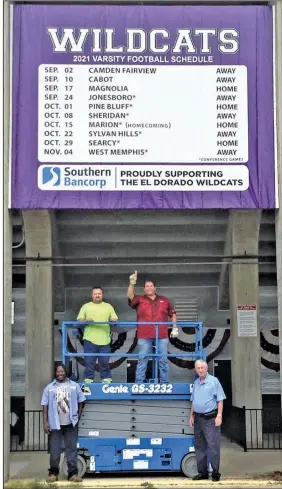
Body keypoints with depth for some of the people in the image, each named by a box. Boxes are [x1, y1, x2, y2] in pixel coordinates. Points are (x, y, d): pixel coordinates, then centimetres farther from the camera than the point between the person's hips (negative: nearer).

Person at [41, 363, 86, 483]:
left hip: (71, 423, 1)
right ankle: (53, 473, 13)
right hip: (55, 424, -1)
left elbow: (80, 402, 11)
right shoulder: (49, 388, 5)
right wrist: (45, 422, -4)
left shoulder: (74, 386, 7)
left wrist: (78, 417, 4)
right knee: (54, 449, 3)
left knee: (72, 448, 4)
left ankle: (73, 473, 9)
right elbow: (45, 406, 2)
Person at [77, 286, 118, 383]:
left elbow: (115, 319, 11)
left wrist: (113, 320, -12)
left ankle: (106, 379, 13)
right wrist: (86, 320, -15)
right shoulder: (86, 306, 11)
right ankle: (88, 380, 8)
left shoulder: (108, 306, 14)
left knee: (105, 362, 3)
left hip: (104, 340, 1)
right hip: (90, 339, -1)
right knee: (89, 362, 0)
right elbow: (79, 320, 5)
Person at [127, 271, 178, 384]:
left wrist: (175, 328, 12)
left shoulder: (164, 300, 14)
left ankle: (164, 383, 13)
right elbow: (130, 296, -11)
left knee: (163, 360, 5)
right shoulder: (139, 299, 8)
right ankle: (138, 383, 4)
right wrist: (132, 284, -26)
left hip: (162, 336, 2)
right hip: (144, 336, -2)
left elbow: (173, 314, 18)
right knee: (142, 360, 1)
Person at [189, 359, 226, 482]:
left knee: (213, 446, -7)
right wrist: (191, 416, 15)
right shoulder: (196, 383, 13)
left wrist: (219, 416, -14)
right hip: (198, 418, 6)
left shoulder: (214, 381, -4)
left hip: (210, 418, -6)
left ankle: (215, 473, 0)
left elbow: (220, 400, -7)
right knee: (199, 446, 9)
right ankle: (202, 472, 16)